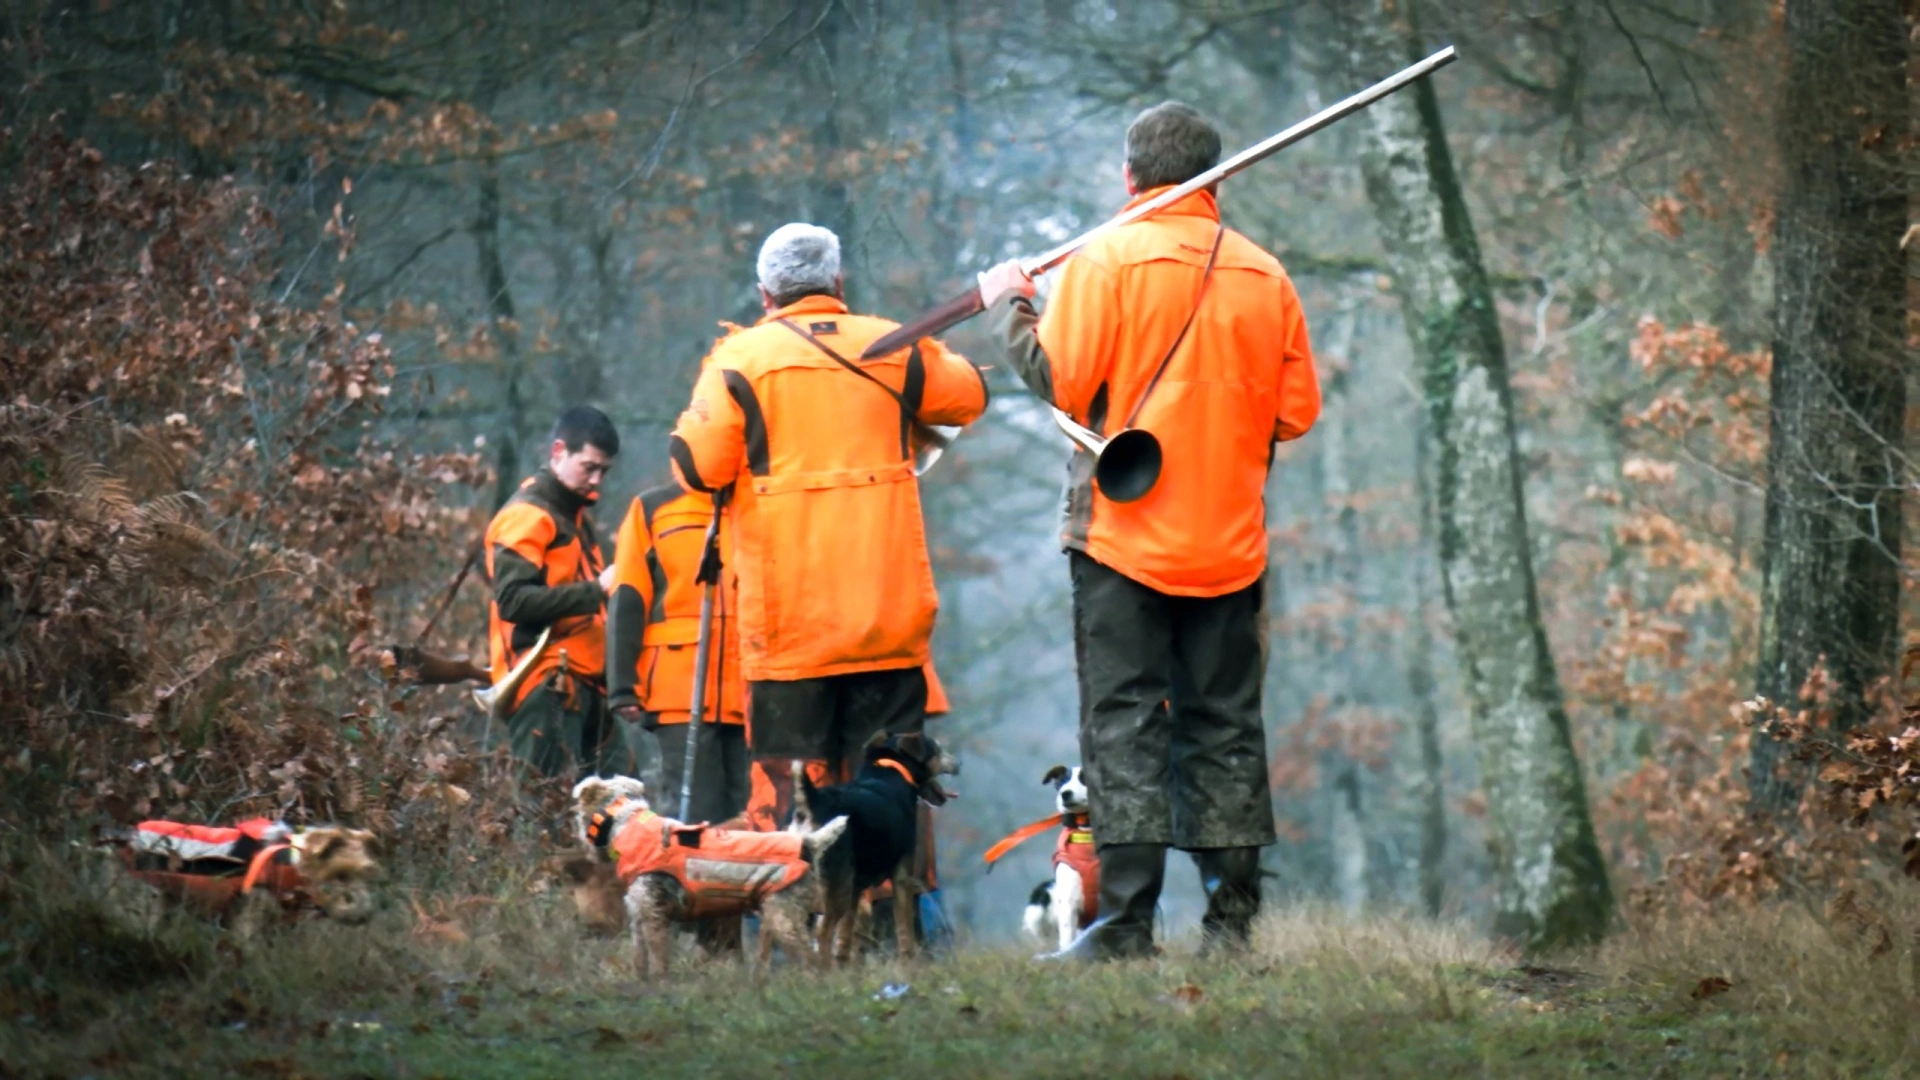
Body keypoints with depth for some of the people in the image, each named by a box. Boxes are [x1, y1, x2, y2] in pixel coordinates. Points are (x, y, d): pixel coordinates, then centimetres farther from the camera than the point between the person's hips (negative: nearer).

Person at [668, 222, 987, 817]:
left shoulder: (740, 357, -5)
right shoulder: (896, 349, 6)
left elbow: (697, 467, -8)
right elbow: (970, 394, 22)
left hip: (788, 614, -3)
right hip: (889, 610, 3)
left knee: (793, 783, 0)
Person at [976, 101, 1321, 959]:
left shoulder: (1106, 260, -8)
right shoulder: (1265, 276, 5)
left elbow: (1058, 380, -12)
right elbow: (1297, 411, 7)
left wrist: (1010, 307, 4)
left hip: (1123, 534, -4)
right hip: (1228, 541, 4)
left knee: (1122, 721, -3)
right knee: (1224, 723, 10)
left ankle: (1127, 917, -9)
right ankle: (1234, 913, 9)